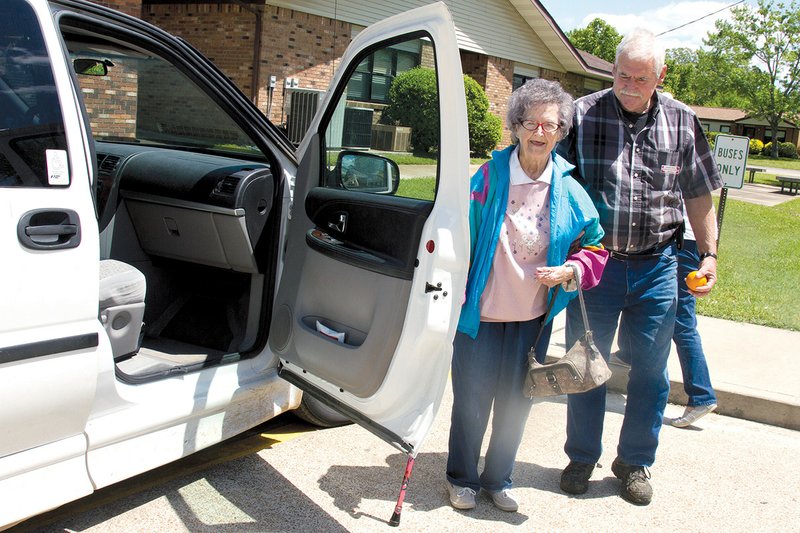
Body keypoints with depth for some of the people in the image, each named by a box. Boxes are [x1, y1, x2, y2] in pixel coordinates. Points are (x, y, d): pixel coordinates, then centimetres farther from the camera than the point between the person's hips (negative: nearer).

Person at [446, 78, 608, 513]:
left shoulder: (568, 189, -3)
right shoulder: (490, 176, -10)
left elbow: (594, 246, 7)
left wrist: (570, 272, -13)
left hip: (533, 315, 3)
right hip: (482, 311, -2)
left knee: (516, 402, 15)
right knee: (472, 399, 9)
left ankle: (498, 478, 36)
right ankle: (461, 477, 32)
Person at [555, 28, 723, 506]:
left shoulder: (682, 122, 4)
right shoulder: (582, 114, -3)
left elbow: (700, 196, 13)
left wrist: (710, 254, 8)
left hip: (656, 267, 2)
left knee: (650, 370, 9)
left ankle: (635, 462, 28)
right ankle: (582, 457, 28)